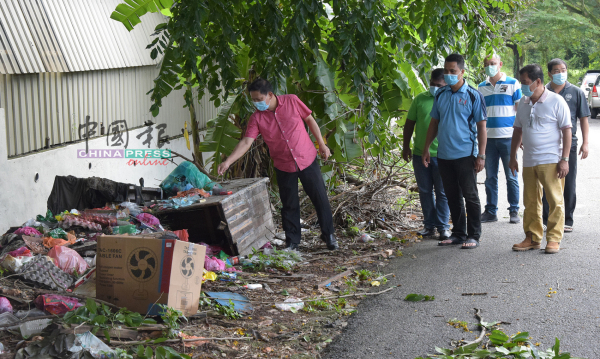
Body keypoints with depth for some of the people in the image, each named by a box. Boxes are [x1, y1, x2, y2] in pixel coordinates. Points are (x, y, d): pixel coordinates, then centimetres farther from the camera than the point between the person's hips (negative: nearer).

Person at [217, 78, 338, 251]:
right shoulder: (257, 117, -10)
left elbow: (310, 120, 1)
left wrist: (322, 144, 2)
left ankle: (329, 235, 23)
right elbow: (246, 142, -15)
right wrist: (227, 162, -25)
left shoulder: (292, 101, -11)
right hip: (283, 166, 1)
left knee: (320, 198, 6)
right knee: (289, 205, 7)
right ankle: (292, 241, 22)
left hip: (308, 160, -1)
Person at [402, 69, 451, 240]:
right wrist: (406, 147, 9)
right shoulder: (420, 99, 6)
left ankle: (443, 226, 13)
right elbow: (410, 123, 12)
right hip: (420, 153, 3)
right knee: (425, 191, 10)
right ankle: (429, 224, 20)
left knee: (442, 192, 3)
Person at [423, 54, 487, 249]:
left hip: (465, 155, -5)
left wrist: (481, 155, -10)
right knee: (452, 196, 12)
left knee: (470, 196, 1)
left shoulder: (473, 95, -5)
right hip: (444, 155, 5)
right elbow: (434, 122, 16)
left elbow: (481, 126, -5)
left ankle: (473, 235, 9)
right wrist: (426, 149, 11)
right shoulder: (440, 95, 9)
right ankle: (458, 233, 22)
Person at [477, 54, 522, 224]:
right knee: (490, 176, 6)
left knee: (511, 176, 1)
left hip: (508, 137, -3)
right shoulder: (481, 87, 11)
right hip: (488, 138, 3)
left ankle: (514, 211, 9)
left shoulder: (513, 84, 1)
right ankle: (490, 211, 13)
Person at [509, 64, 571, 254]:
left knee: (555, 201, -3)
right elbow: (518, 130, 20)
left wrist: (564, 159, -12)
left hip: (550, 160, -6)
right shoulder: (523, 103, 12)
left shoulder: (556, 101, -5)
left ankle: (554, 238, 5)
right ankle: (532, 238, 18)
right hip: (528, 161, 6)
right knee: (531, 202, 9)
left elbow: (566, 131, -6)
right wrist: (513, 157, 17)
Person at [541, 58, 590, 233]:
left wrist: (585, 143, -1)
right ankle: (548, 219, 12)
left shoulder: (576, 92, 5)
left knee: (568, 184, 4)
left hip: (569, 144, -1)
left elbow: (583, 119, 6)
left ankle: (567, 220, 13)